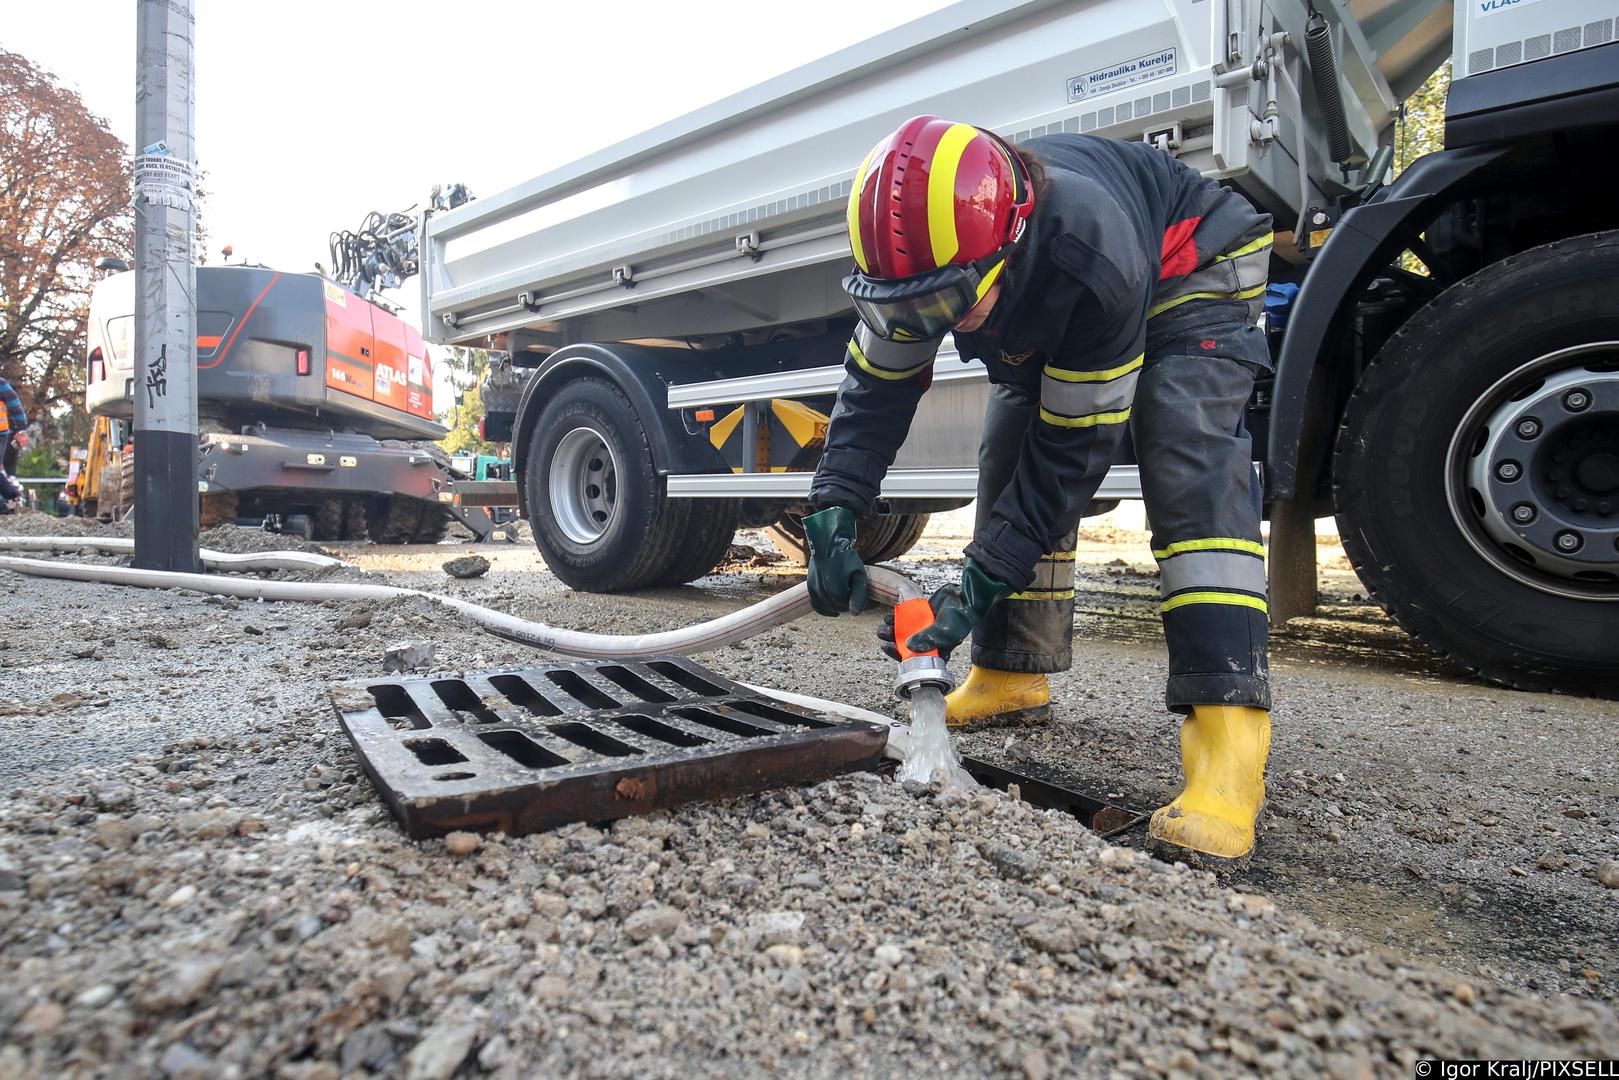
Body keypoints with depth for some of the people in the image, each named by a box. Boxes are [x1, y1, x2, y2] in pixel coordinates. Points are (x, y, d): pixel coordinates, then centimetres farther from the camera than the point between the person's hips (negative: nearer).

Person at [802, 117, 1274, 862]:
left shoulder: (1093, 263, -44)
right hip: (1050, 320, 6)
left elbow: (1075, 449, -37)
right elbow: (876, 389, -19)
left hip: (1191, 272, -6)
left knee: (1190, 466, -28)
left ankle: (1227, 730, -33)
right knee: (1007, 459, -5)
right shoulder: (922, 257, -28)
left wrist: (982, 582, -37)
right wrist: (833, 516, -31)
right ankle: (1012, 677, 7)